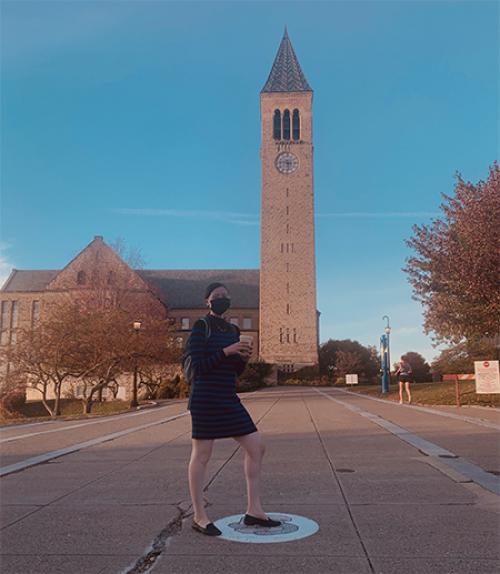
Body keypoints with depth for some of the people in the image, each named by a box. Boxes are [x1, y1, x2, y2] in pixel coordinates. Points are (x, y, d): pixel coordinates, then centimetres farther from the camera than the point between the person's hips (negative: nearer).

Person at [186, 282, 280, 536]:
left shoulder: (233, 330, 14)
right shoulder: (200, 327, -5)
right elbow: (198, 366, -12)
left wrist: (244, 357, -3)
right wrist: (226, 351, -18)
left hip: (228, 399, 7)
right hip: (205, 399, -7)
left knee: (256, 446, 5)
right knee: (201, 455, 1)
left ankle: (254, 510, 15)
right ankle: (199, 516, 16)